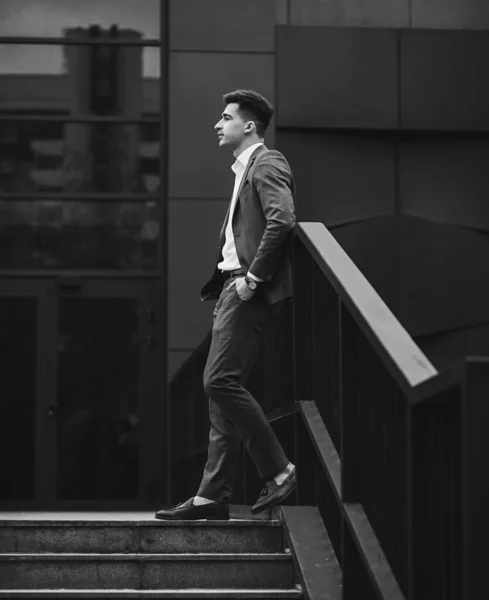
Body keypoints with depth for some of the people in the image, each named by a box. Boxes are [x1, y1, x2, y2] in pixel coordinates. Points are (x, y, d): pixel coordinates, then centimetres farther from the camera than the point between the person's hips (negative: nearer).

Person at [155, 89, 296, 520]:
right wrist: (233, 279, 12)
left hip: (250, 290, -10)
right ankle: (213, 496, 7)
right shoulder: (245, 169, 23)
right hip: (234, 285, 10)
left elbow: (282, 221, -23)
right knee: (222, 388, 6)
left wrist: (254, 278, -21)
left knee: (221, 381, -14)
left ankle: (278, 470, -5)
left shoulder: (267, 164, -7)